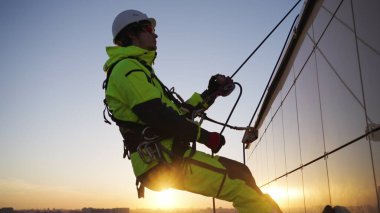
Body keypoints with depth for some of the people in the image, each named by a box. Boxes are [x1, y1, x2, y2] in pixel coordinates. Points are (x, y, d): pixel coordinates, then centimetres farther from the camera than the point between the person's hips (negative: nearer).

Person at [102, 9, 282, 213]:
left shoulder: (135, 70, 26)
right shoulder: (127, 68, -7)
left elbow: (178, 112, 24)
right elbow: (157, 116, -19)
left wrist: (210, 94, 19)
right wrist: (206, 136, -11)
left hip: (167, 159, 10)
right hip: (164, 161, -10)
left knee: (239, 172, 9)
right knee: (240, 180, -15)